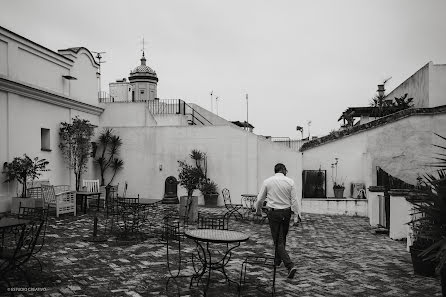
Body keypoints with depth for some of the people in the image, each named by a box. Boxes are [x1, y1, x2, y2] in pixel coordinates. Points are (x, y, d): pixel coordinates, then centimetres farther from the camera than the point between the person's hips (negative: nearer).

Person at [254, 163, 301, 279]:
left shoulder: (267, 181, -3)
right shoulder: (290, 182, -3)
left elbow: (260, 199, 3)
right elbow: (294, 200, -5)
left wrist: (258, 210, 20)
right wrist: (296, 216, -2)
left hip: (273, 213, -2)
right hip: (286, 212, 2)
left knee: (278, 241, 1)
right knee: (282, 238, 21)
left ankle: (290, 265, -11)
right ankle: (277, 260, 36)